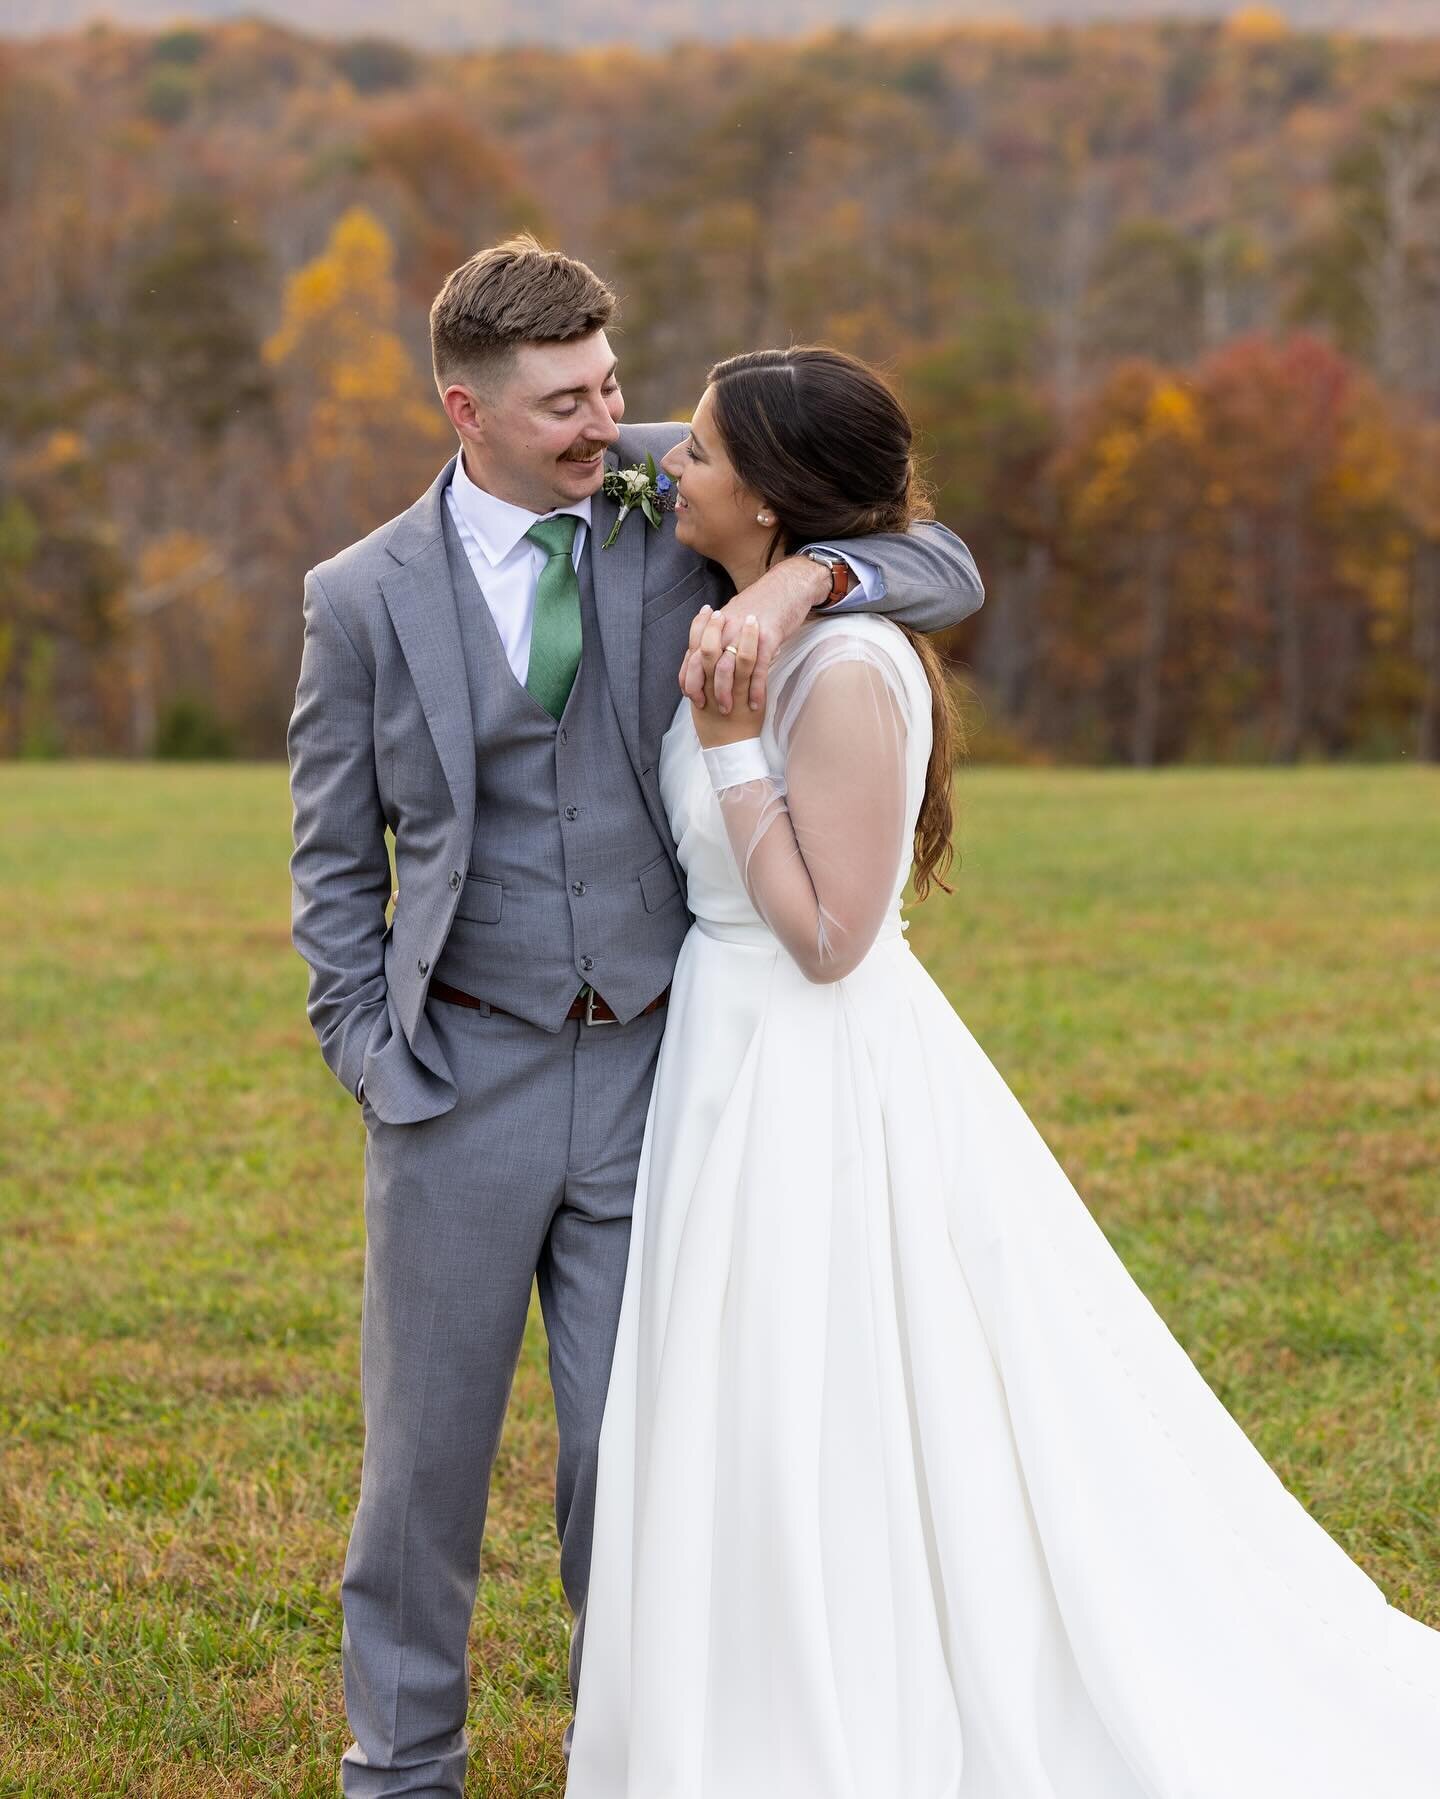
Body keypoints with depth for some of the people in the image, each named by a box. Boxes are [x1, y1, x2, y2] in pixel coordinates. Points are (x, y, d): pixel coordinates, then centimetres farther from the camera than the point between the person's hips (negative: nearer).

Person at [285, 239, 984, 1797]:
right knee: (426, 1447, 8)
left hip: (650, 1068, 1)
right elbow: (334, 863, 7)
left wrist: (808, 571, -21)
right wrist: (372, 1066, -1)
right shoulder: (364, 597, 0)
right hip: (463, 1077, -1)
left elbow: (946, 573, -1)